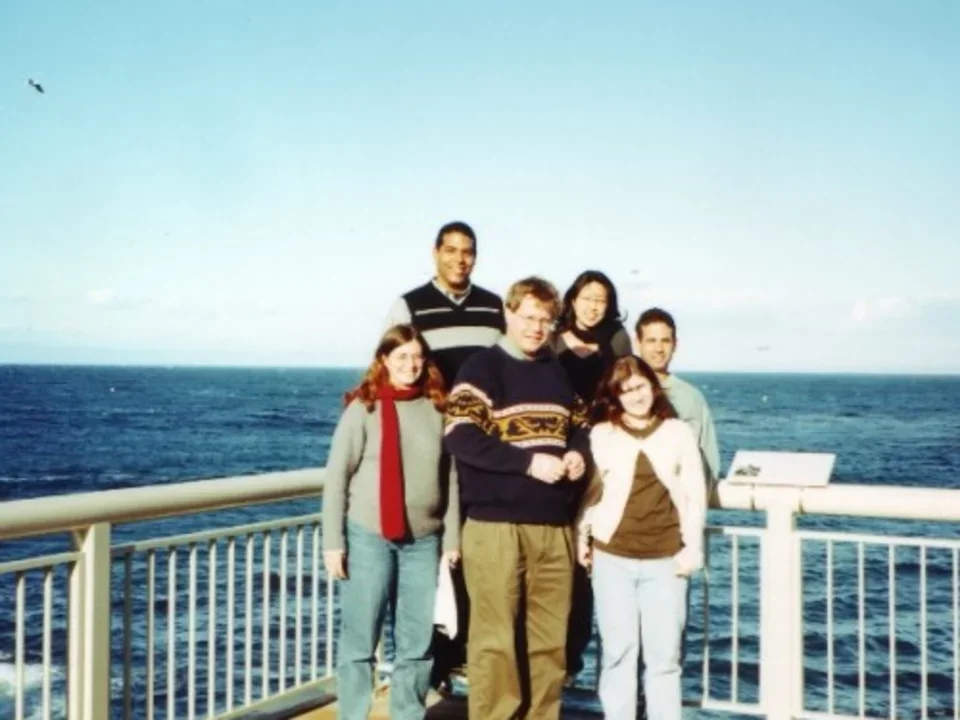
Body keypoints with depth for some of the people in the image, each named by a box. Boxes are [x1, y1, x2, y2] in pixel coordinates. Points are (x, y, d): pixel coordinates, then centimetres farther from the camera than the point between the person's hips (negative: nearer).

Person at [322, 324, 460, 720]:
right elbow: (336, 476, -3)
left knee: (417, 644, 11)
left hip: (423, 541, 3)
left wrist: (452, 537, 7)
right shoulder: (364, 407, -4)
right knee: (360, 642, 4)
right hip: (368, 537, -3)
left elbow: (450, 477, 8)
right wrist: (333, 542, -7)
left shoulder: (437, 408, 4)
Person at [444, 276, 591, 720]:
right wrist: (529, 462, -18)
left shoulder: (559, 371, 16)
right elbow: (461, 437, -14)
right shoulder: (481, 369, -3)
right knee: (495, 638, -1)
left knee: (550, 638, 10)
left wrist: (578, 453, 1)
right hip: (495, 523, -6)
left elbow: (579, 426, 24)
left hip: (555, 524, 6)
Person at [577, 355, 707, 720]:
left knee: (664, 655, 3)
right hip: (613, 557, 0)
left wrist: (693, 546, -2)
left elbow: (695, 494, 4)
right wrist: (582, 537, -1)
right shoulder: (600, 435, 5)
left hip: (666, 558, 0)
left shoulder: (678, 432, 6)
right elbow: (589, 491, 7)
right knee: (618, 651, 4)